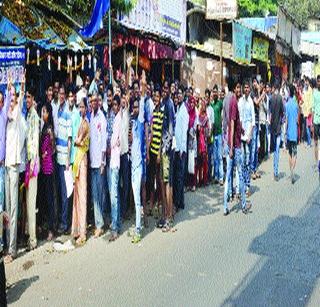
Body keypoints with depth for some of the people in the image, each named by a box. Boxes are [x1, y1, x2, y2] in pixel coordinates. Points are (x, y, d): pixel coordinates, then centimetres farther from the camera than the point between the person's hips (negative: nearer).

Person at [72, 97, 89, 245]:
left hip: (82, 157, -9)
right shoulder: (81, 121, 17)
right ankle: (76, 229, 19)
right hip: (77, 156, 9)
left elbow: (79, 140, -17)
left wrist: (75, 141, 0)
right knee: (77, 193, 11)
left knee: (82, 193, -7)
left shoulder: (86, 122, -10)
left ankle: (82, 233, -3)